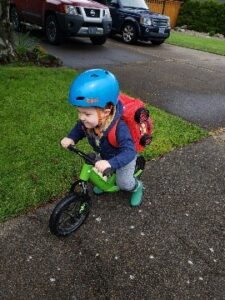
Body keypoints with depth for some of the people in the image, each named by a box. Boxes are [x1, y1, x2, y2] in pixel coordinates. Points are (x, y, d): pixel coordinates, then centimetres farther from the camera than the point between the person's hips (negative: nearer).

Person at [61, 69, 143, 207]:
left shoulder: (119, 128, -46)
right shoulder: (88, 121, -28)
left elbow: (129, 152, -49)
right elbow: (79, 128, -6)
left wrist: (110, 163, -65)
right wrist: (71, 138, -27)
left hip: (125, 156, -5)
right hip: (105, 155, 6)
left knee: (124, 183, -2)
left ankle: (137, 187, 33)